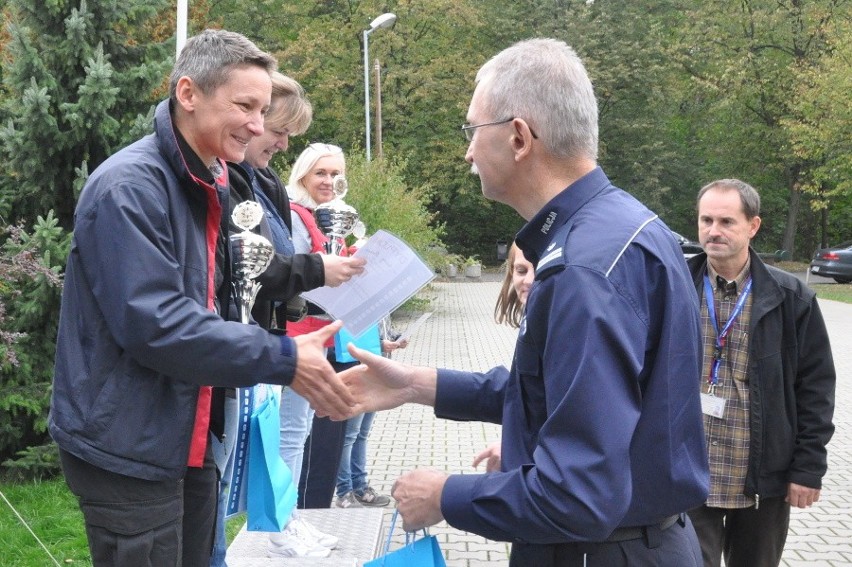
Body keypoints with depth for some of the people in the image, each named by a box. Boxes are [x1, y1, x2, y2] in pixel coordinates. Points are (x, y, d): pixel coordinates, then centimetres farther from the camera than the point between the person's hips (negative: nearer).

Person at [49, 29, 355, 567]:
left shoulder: (208, 187, 11)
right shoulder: (130, 186, -19)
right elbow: (154, 324, -27)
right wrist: (282, 360, -24)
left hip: (188, 439, 9)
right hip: (127, 448, -9)